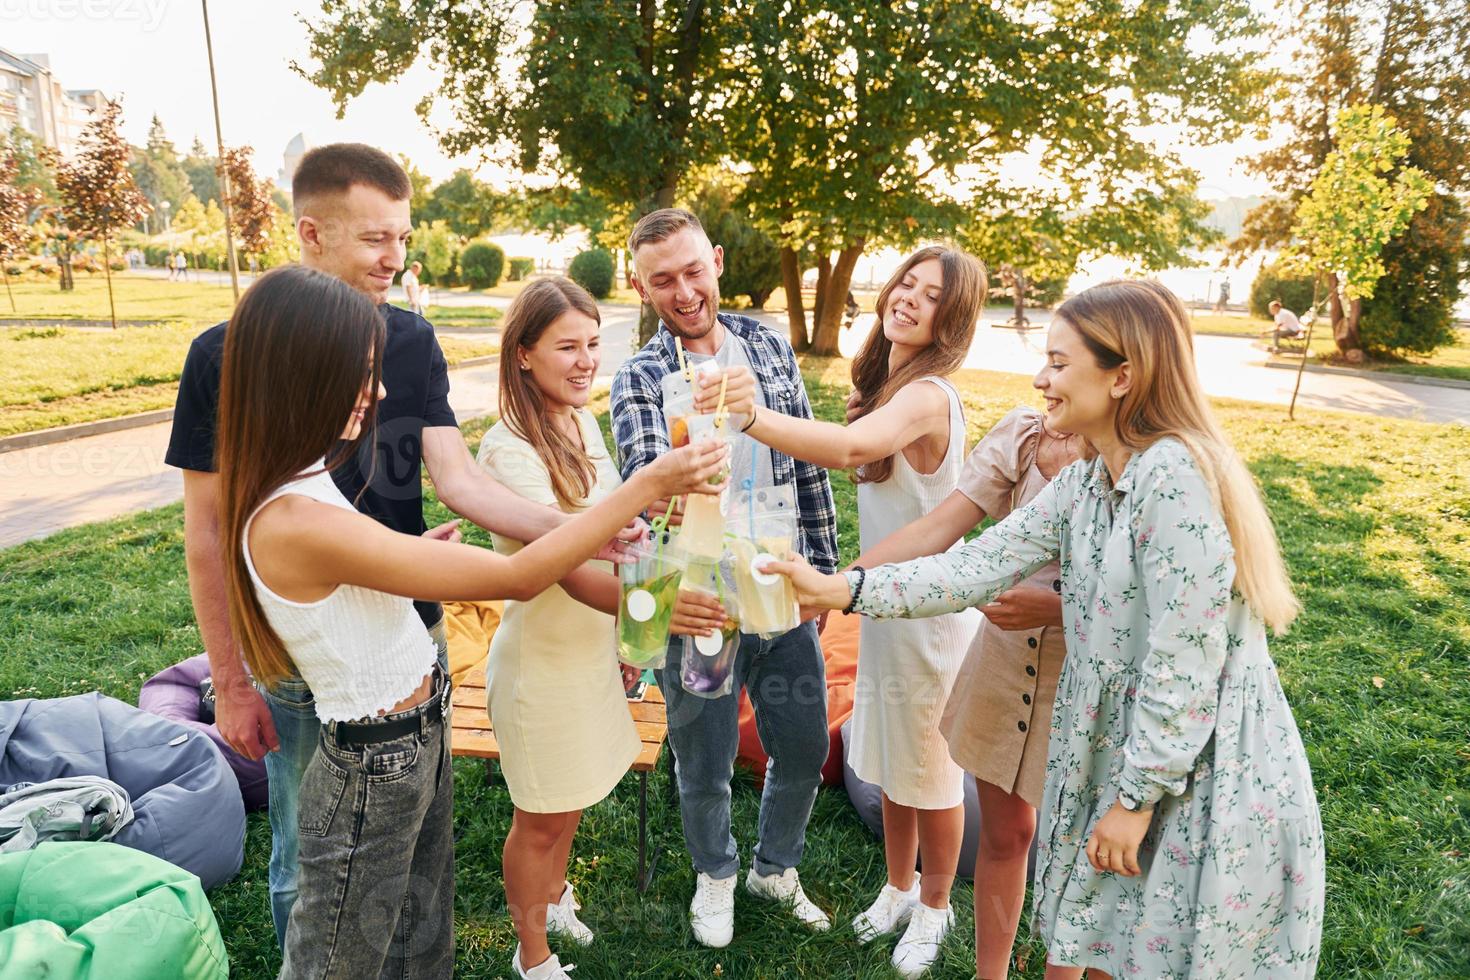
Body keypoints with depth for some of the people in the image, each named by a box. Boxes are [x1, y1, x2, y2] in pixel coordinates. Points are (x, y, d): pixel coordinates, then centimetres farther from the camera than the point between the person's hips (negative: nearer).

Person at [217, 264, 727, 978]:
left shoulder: (302, 490, -2)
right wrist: (648, 485, -23)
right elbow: (517, 577, -29)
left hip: (419, 742, 8)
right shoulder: (297, 524, -31)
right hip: (374, 770, -8)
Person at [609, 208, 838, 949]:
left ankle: (776, 868, 46)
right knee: (705, 766, 16)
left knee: (804, 750, 18)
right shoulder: (637, 379, -8)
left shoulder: (770, 347, 2)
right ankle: (716, 874, 46)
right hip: (699, 605, -3)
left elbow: (811, 467, 6)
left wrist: (823, 570, 6)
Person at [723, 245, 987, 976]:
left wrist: (749, 416, -55)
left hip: (931, 612, -8)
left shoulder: (928, 395, -24)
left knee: (930, 770, 13)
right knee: (890, 760, 22)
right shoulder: (885, 385, 5)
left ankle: (933, 909, 37)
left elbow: (848, 448, -43)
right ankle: (899, 887, 45)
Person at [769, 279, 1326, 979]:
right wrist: (840, 591, -8)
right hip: (1129, 755, 7)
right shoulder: (1083, 485, 2)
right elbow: (981, 564, -2)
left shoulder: (1174, 475, -25)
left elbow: (1186, 661, -25)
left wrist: (1136, 797, -17)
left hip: (1209, 780, -7)